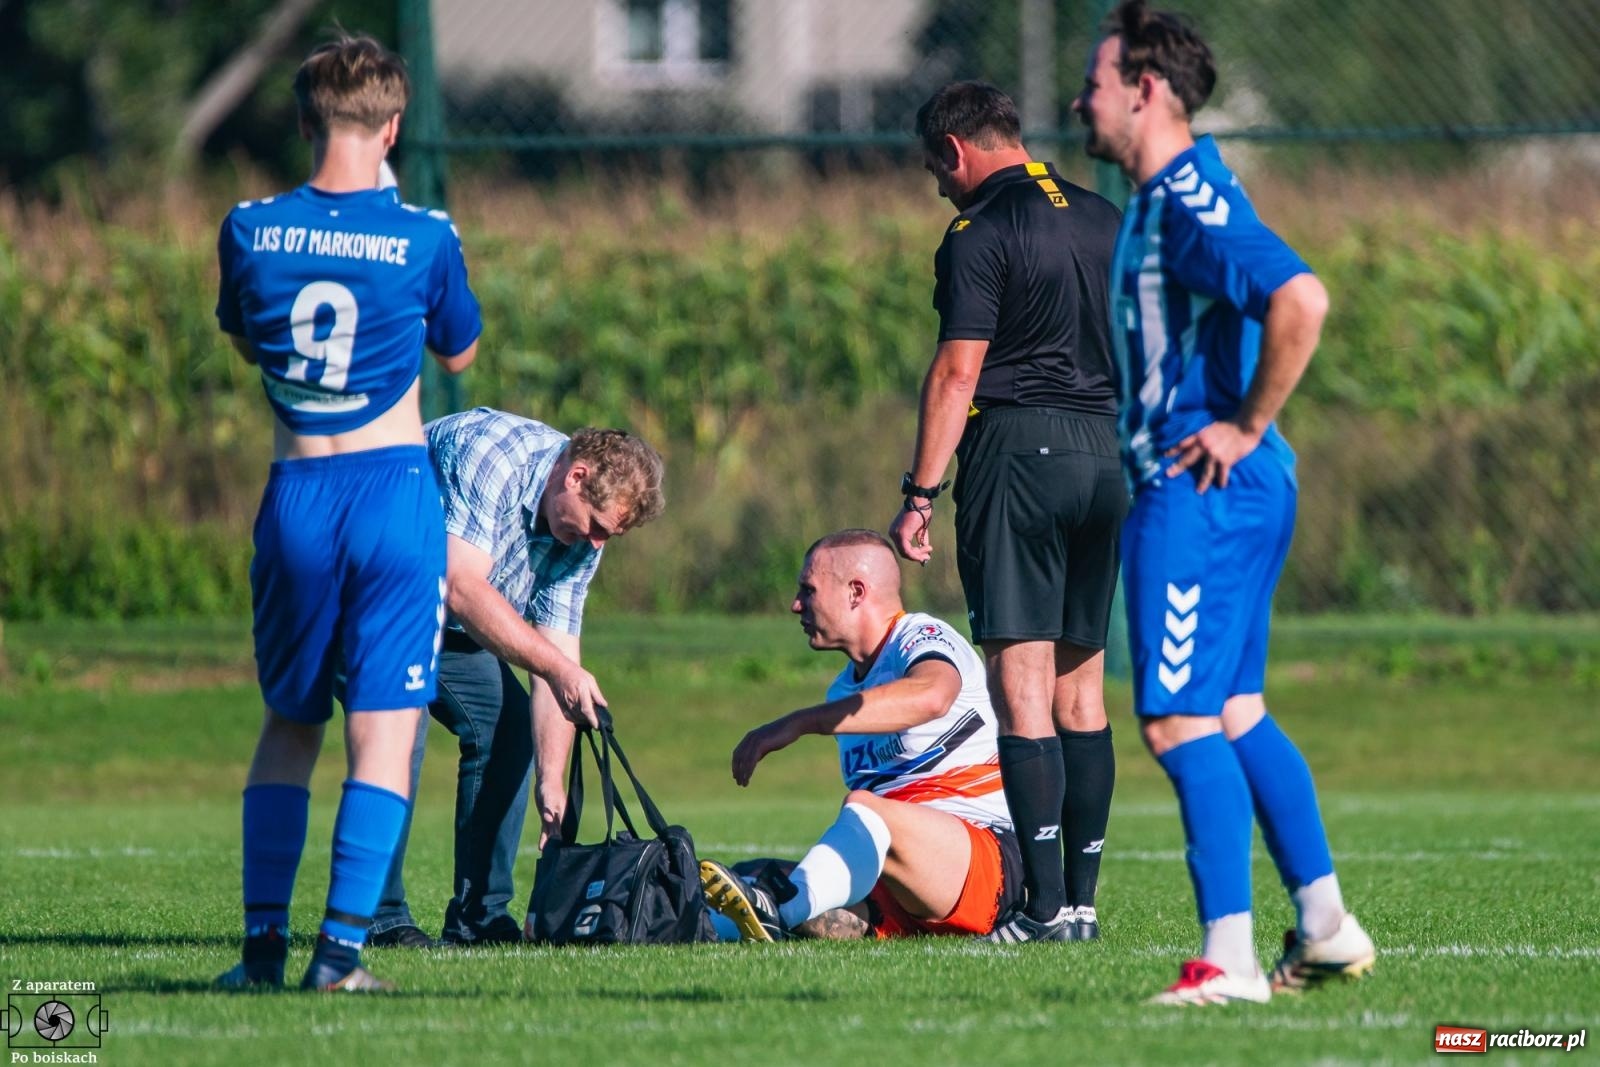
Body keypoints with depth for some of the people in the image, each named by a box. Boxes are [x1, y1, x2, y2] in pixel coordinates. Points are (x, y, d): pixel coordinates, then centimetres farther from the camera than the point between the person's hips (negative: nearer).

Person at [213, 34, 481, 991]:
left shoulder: (251, 231, -2)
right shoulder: (423, 238, -7)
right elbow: (460, 352, 12)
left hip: (295, 493, 3)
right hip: (394, 484, -2)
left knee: (288, 724, 16)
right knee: (385, 726, -3)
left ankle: (265, 937, 10)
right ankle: (342, 946, -12)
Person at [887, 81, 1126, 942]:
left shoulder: (979, 235, -7)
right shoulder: (1104, 221, 14)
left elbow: (957, 373, -13)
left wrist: (919, 493, -11)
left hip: (1018, 451, -7)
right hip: (1106, 451, 7)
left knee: (1022, 687, -7)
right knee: (1081, 688, 10)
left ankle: (1047, 904, -13)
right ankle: (1083, 899, 9)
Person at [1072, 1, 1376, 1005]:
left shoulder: (1191, 202, -17)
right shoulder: (1165, 199, 16)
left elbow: (1302, 299, -32)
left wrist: (1246, 427, -22)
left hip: (1201, 492, -11)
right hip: (1204, 490, 11)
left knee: (1181, 721, -12)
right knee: (1237, 715, 16)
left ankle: (1229, 960, -14)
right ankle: (1326, 927, 21)